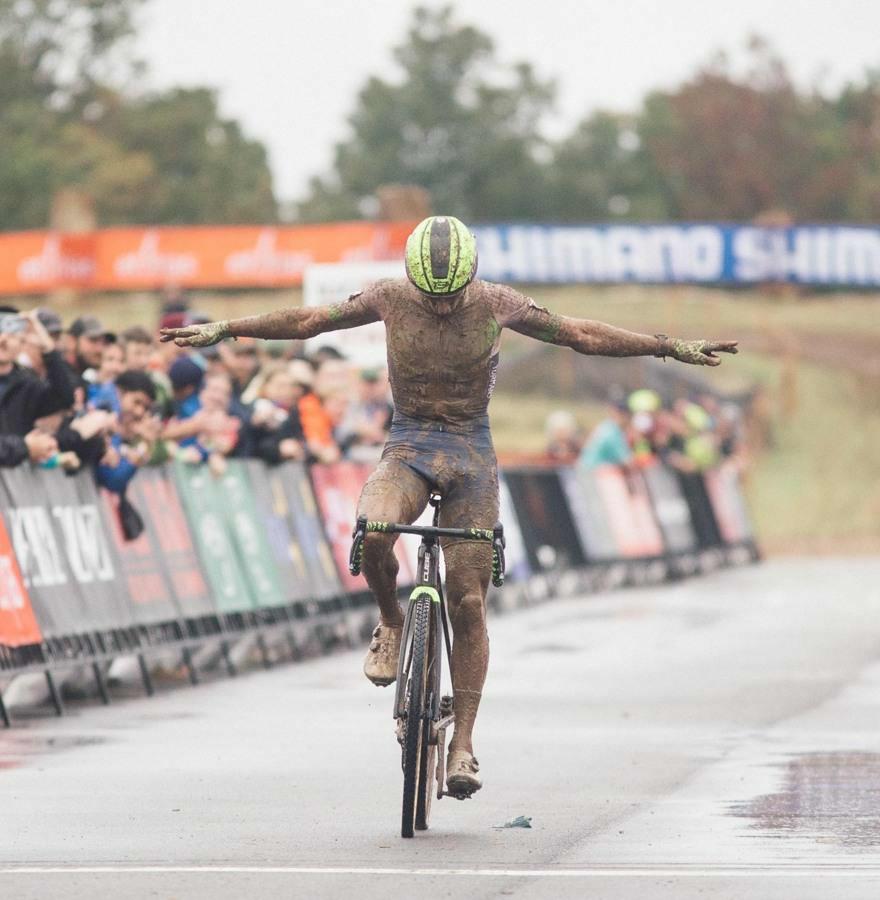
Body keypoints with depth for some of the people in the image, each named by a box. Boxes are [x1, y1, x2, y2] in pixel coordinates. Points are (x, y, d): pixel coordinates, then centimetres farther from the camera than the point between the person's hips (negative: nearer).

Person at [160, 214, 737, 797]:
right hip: (408, 447, 0)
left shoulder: (497, 304, -6)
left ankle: (464, 743, 0)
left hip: (472, 452, 0)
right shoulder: (391, 298, -5)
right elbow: (307, 321, 5)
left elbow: (583, 335, 2)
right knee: (373, 532, -33)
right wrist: (222, 330, 5)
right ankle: (391, 622, -2)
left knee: (468, 603, -6)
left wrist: (674, 348, 2)